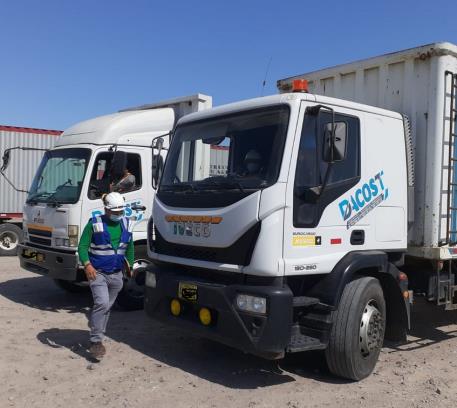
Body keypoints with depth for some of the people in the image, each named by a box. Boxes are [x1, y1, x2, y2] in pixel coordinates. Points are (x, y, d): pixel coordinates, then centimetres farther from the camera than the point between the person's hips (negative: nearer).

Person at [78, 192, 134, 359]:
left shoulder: (125, 223, 7)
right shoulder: (95, 224, -8)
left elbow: (129, 246, 19)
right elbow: (82, 246, -9)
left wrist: (130, 264, 20)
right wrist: (87, 264, -23)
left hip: (116, 274, 5)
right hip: (98, 273, -5)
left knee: (107, 307, 11)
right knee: (102, 303, -20)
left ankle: (97, 336, 27)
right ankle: (96, 341, -13)